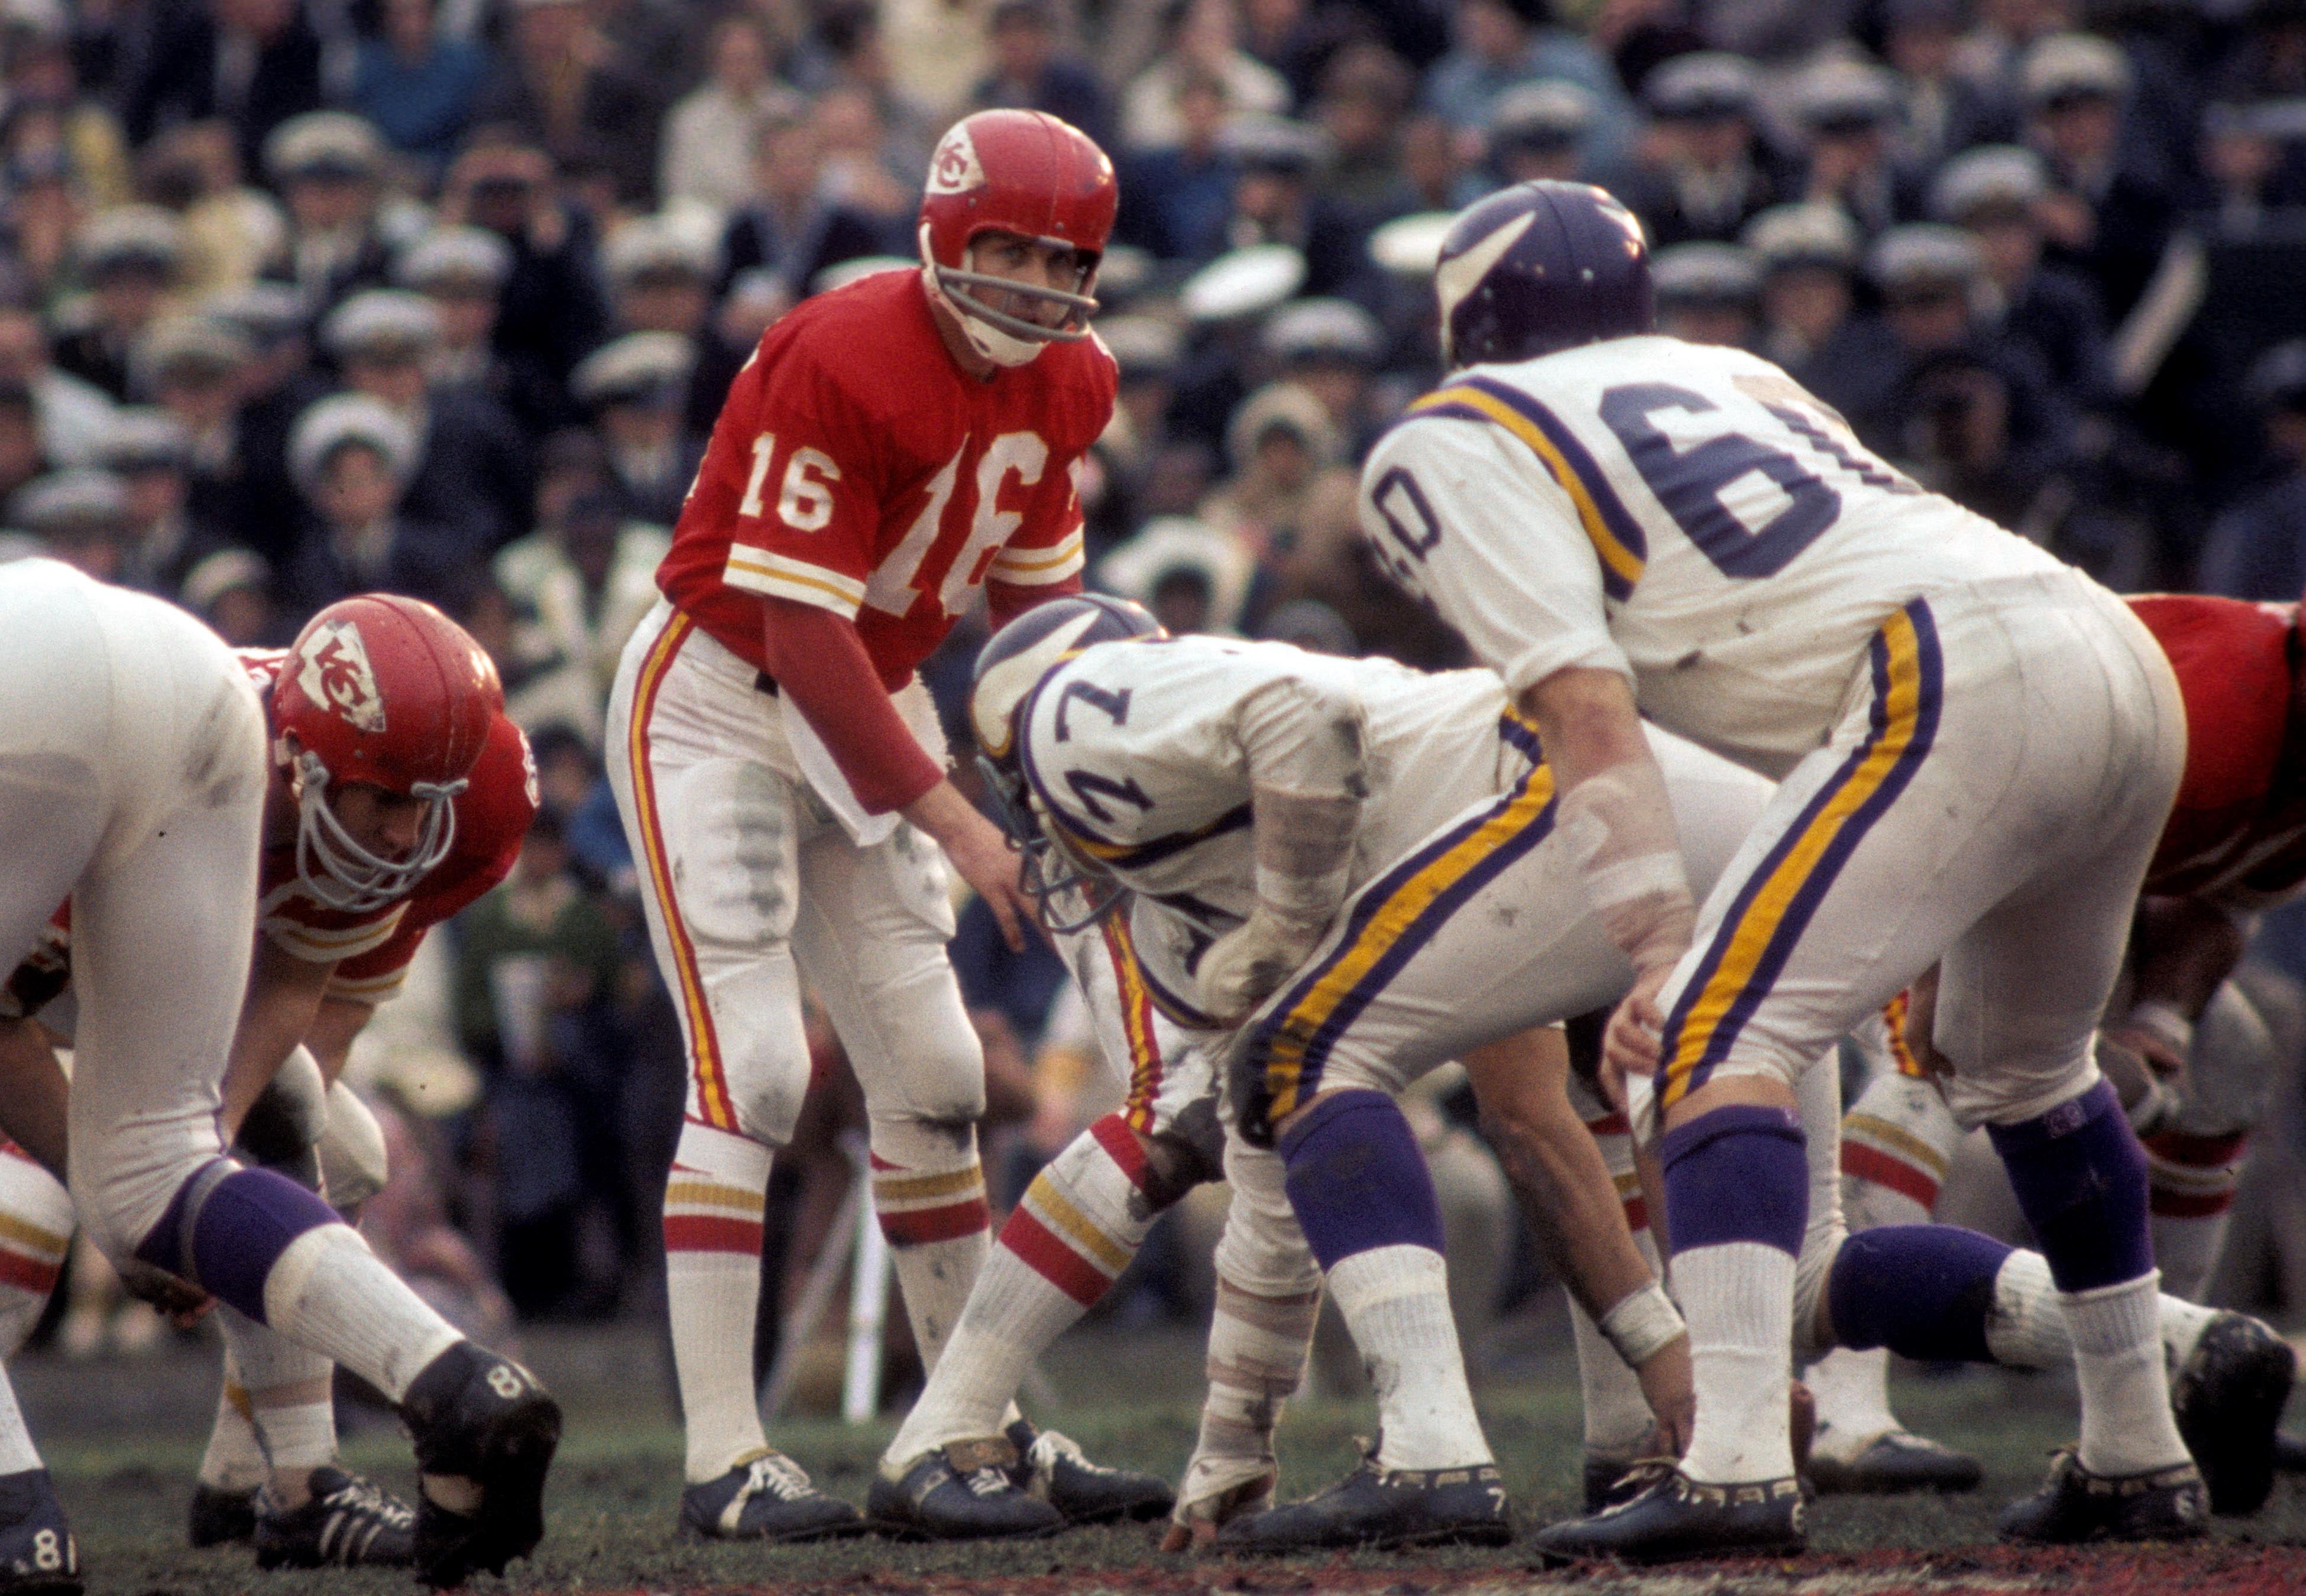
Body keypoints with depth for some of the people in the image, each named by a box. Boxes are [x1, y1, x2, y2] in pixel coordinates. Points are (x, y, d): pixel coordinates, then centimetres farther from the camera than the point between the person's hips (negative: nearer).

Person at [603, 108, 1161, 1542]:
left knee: (933, 1073, 8)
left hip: (869, 711, 8)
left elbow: (1037, 596, 8)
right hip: (717, 703, -8)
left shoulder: (1066, 389, -2)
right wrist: (952, 821, -27)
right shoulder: (845, 365, -26)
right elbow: (801, 634, -27)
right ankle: (723, 1459, -16)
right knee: (752, 1067, -15)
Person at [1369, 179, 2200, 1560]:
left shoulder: (1458, 448, 8)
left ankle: (1737, 1468, -24)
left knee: (1717, 1041, -9)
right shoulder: (1728, 375, 31)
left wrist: (1660, 952, -9)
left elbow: (1589, 714, -4)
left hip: (1959, 678, -8)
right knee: (2023, 1064, 27)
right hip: (2130, 664, 8)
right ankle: (2139, 1459, 35)